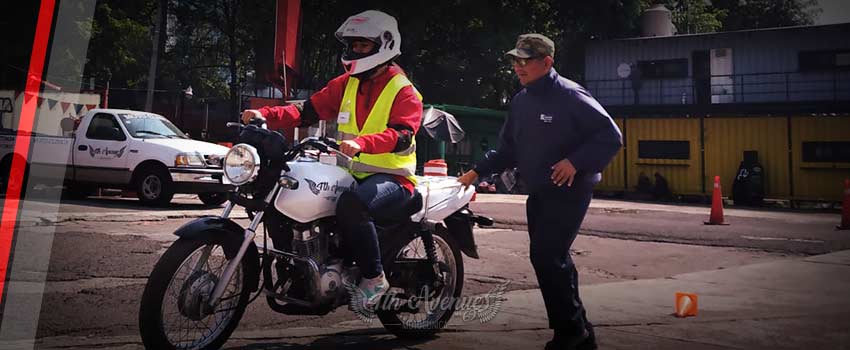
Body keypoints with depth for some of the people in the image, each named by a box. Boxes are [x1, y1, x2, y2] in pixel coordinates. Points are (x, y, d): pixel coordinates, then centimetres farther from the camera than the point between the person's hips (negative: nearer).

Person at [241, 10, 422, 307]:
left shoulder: (404, 92, -5)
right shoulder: (346, 84, 13)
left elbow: (402, 135, -22)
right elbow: (308, 112, 6)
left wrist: (361, 143, -40)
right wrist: (265, 115, -10)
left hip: (391, 177, -7)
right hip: (352, 174, 7)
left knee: (350, 205, -36)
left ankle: (374, 278, -18)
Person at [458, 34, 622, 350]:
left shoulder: (569, 95, -12)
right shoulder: (520, 100, 11)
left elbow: (611, 136, -14)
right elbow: (508, 150, 17)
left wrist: (574, 161, -23)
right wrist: (476, 172, 9)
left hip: (569, 190, -8)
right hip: (538, 193, 8)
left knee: (546, 256, -14)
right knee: (553, 260, 11)